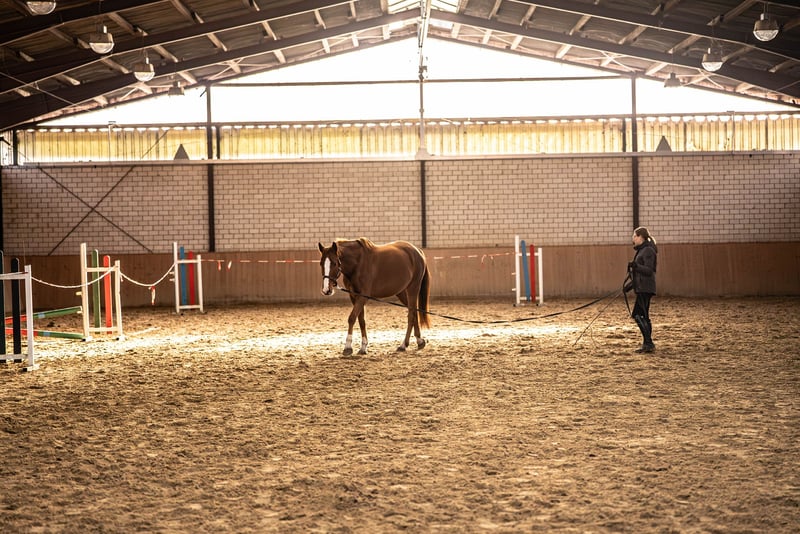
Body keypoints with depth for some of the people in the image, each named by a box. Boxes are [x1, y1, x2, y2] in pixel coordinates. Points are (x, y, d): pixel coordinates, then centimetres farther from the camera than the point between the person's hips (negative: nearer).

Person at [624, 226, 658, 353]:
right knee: (643, 316, 11)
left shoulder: (648, 251, -12)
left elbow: (648, 270, -20)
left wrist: (636, 266, -35)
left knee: (638, 315, -12)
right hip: (641, 288, 10)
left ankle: (648, 343, -12)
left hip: (645, 288, -10)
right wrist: (630, 284, 25)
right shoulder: (642, 250, 19)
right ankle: (647, 344, 15)